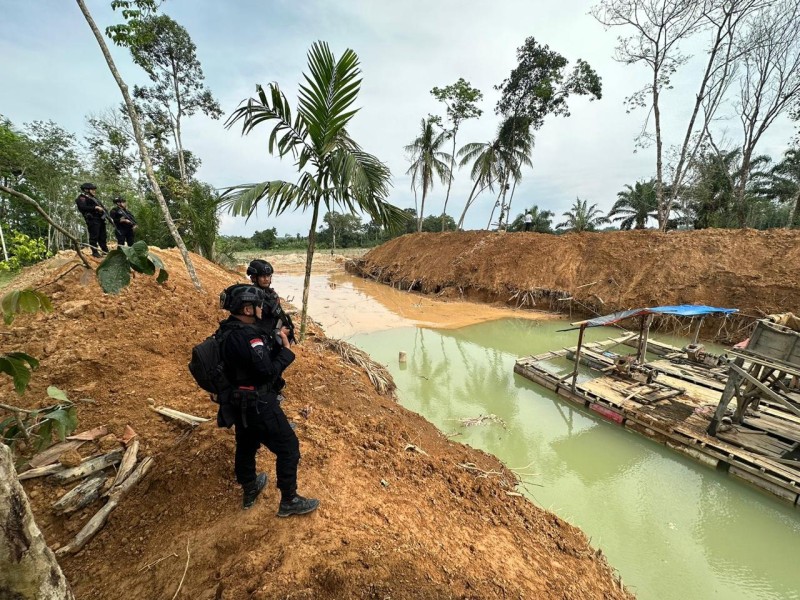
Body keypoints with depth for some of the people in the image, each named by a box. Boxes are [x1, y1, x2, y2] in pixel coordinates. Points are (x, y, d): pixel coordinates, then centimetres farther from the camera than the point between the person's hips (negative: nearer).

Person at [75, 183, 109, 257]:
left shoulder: (92, 198, 27)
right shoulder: (82, 198, 0)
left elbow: (100, 207, 28)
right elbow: (83, 207, -16)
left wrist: (103, 209, 9)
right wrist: (95, 207, -21)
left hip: (100, 219, 9)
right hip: (92, 219, -9)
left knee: (103, 237, 11)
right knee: (94, 236, -9)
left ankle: (106, 251, 16)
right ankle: (95, 252, -8)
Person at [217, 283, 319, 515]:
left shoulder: (227, 331, 3)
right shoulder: (247, 335, -26)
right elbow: (268, 370, -27)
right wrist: (286, 348, -16)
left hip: (238, 402, 10)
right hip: (257, 404, -9)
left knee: (246, 446, 25)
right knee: (288, 447, 4)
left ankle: (249, 491, 46)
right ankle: (289, 501, 17)